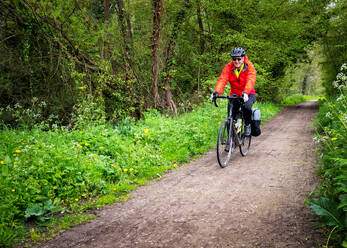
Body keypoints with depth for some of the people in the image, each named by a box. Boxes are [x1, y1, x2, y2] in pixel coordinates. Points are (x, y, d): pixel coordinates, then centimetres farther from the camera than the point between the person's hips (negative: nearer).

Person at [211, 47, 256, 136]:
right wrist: (216, 92, -44)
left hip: (248, 94, -2)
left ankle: (248, 125, -2)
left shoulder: (249, 67, -15)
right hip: (235, 95, 2)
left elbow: (251, 80, -32)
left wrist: (245, 92, -52)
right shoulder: (228, 67, -10)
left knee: (247, 107, -32)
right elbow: (222, 80, -24)